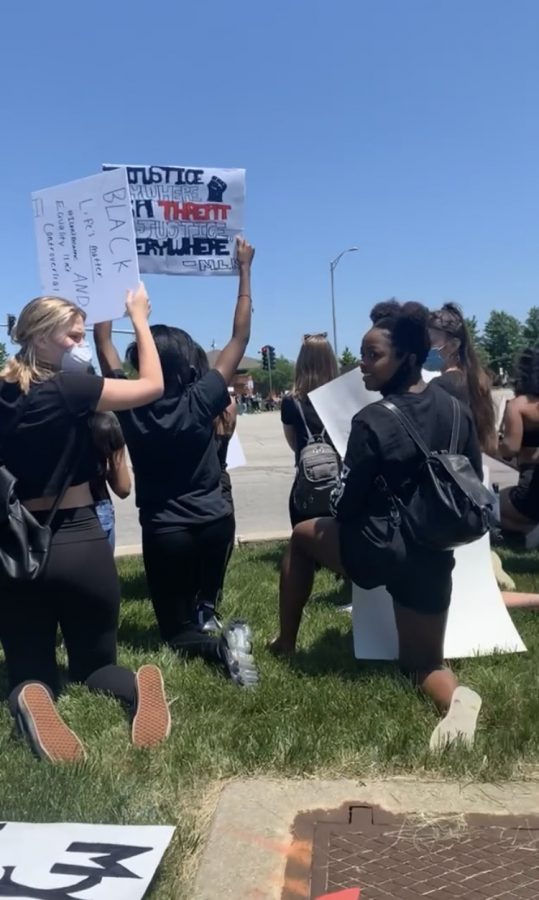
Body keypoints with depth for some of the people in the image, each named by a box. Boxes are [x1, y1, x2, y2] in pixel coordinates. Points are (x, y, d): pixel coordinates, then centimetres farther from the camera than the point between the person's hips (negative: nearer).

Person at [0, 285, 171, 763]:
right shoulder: (66, 389, -13)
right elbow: (152, 386, -5)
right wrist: (139, 319, 5)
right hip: (80, 544, -3)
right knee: (96, 661, 15)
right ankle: (137, 689, -20)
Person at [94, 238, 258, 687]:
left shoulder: (130, 407, -13)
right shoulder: (201, 401, -15)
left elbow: (103, 343, -1)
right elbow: (241, 336, -8)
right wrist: (245, 269, -2)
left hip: (164, 531, -2)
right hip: (216, 522, 2)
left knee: (178, 629, 5)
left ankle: (220, 645, -20)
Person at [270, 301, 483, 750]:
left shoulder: (372, 422, -18)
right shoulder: (457, 411, -1)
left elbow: (346, 508, -11)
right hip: (432, 559, 5)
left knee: (304, 534, 27)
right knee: (423, 664, 22)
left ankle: (286, 644, 34)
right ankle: (457, 695, -14)